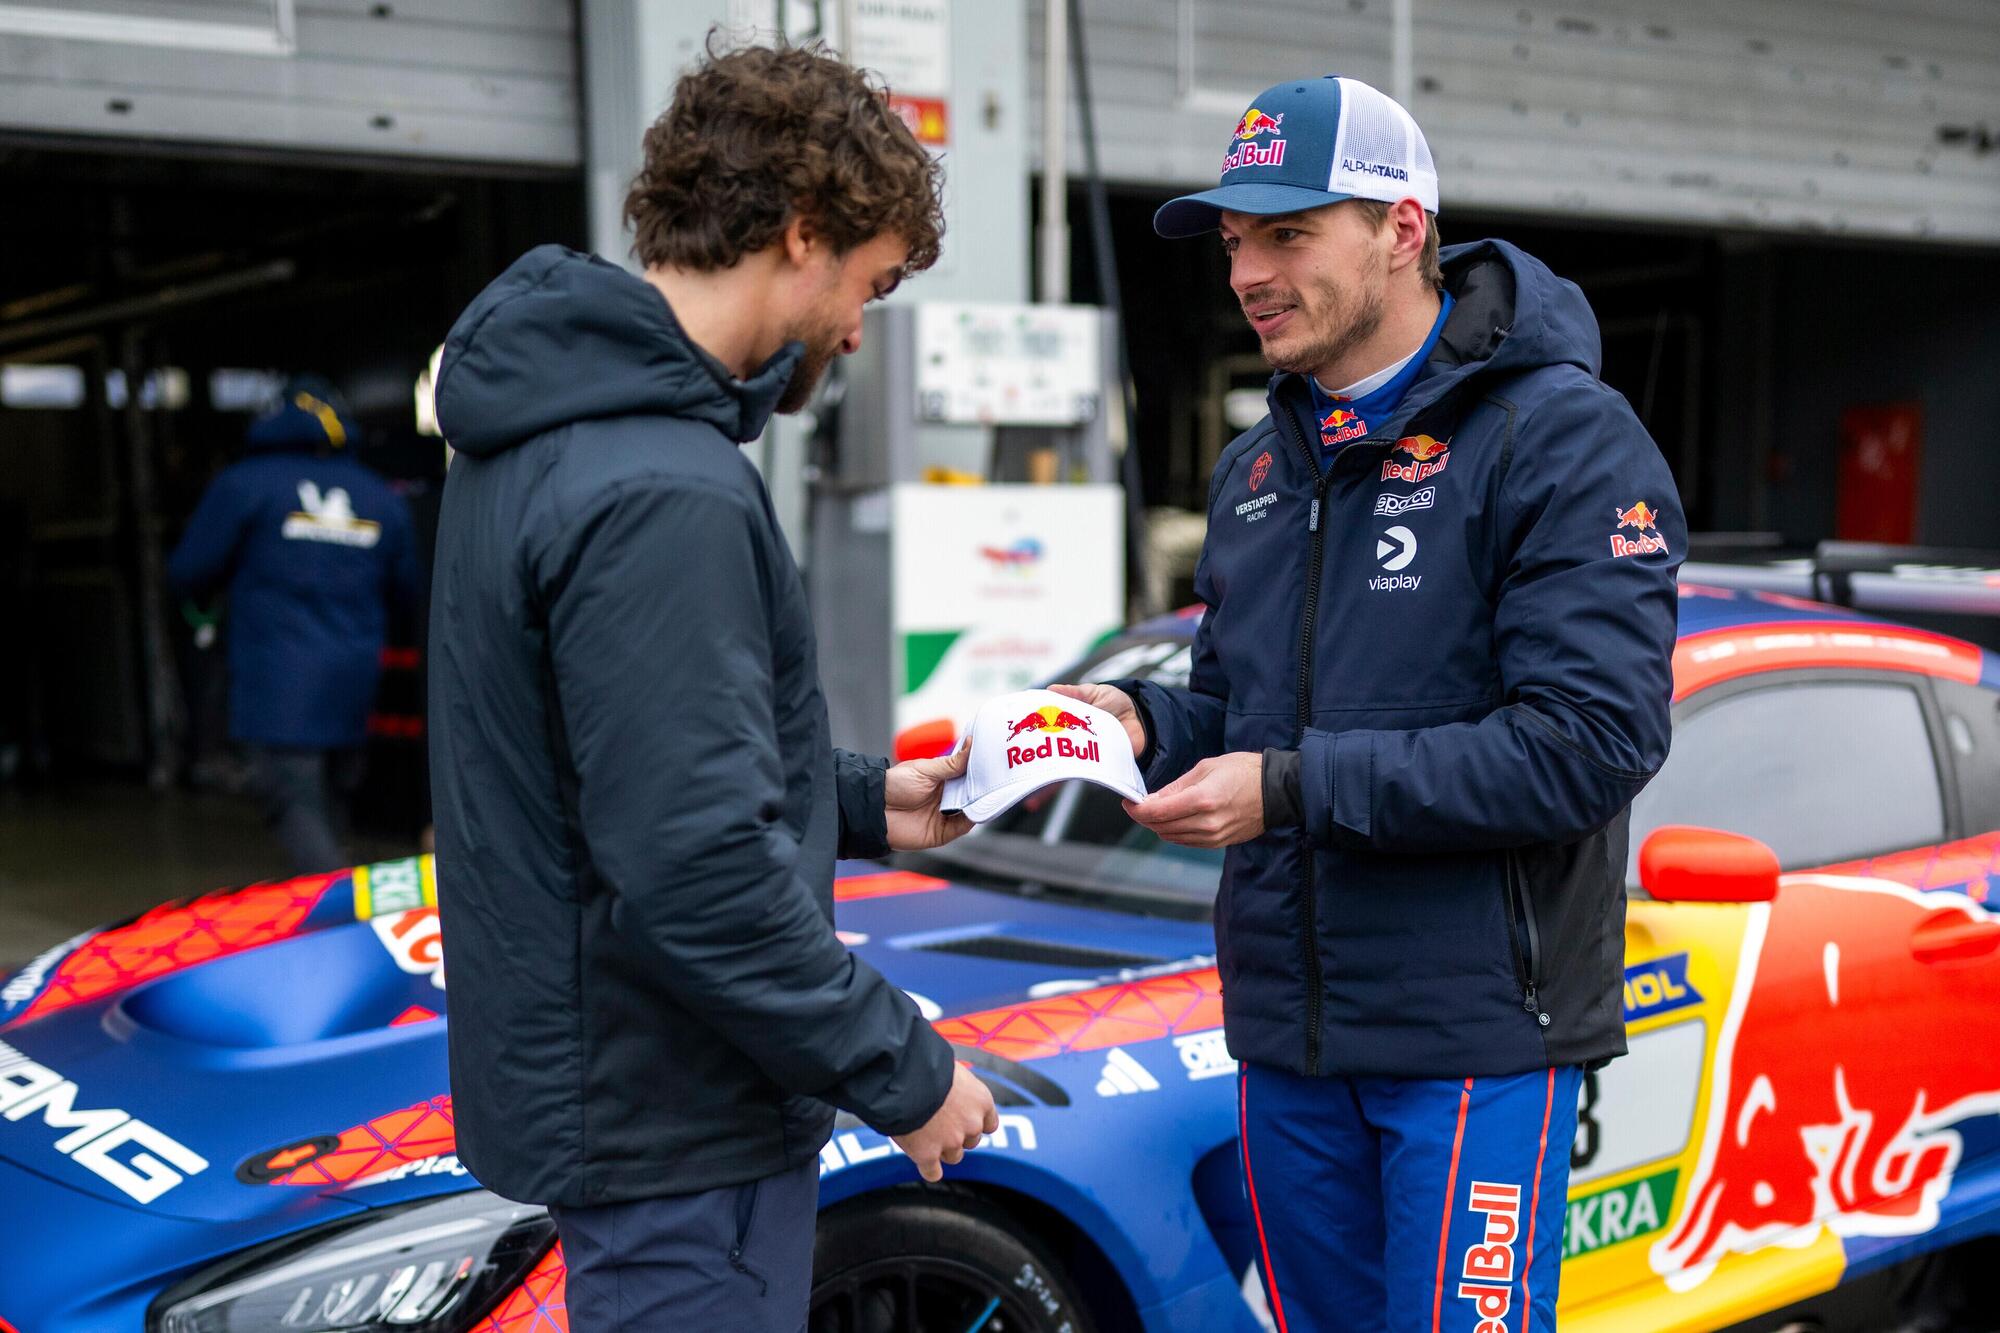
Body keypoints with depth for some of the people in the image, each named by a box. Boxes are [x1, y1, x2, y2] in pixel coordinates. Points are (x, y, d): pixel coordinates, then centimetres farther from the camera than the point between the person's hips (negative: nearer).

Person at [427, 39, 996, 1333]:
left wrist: (861, 802, 13)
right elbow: (698, 870, -28)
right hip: (673, 1128, -10)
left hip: (605, 1083, 10)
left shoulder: (557, 429, 8)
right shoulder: (662, 496, -25)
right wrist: (902, 1070, -17)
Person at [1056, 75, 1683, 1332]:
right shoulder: (1259, 466, 14)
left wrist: (1298, 789, -22)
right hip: (1289, 1036, 7)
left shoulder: (1561, 437, -11)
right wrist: (1141, 719, -4)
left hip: (1473, 1038, -7)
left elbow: (1594, 742, -21)